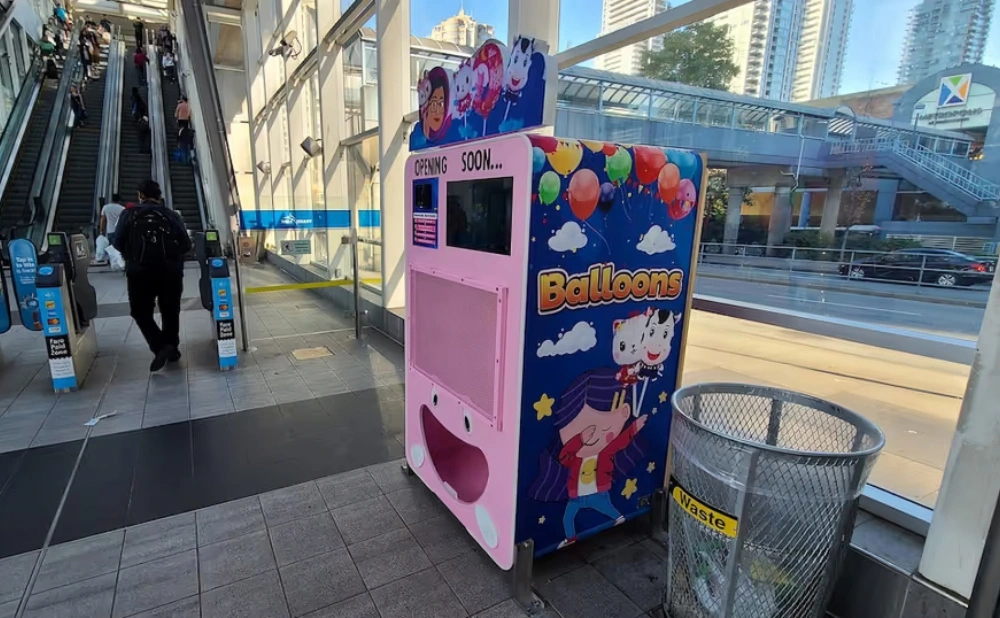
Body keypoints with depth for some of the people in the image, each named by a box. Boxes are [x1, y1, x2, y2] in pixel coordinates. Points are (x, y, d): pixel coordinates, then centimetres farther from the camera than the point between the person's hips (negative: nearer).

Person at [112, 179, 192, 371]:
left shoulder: (130, 215, 5)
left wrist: (133, 257, 19)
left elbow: (118, 242, 1)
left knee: (141, 312, 10)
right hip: (170, 270, 1)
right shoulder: (171, 215, 5)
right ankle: (172, 349, 21)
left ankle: (160, 347, -8)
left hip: (140, 271, -1)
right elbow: (186, 244, 0)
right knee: (170, 311, 14)